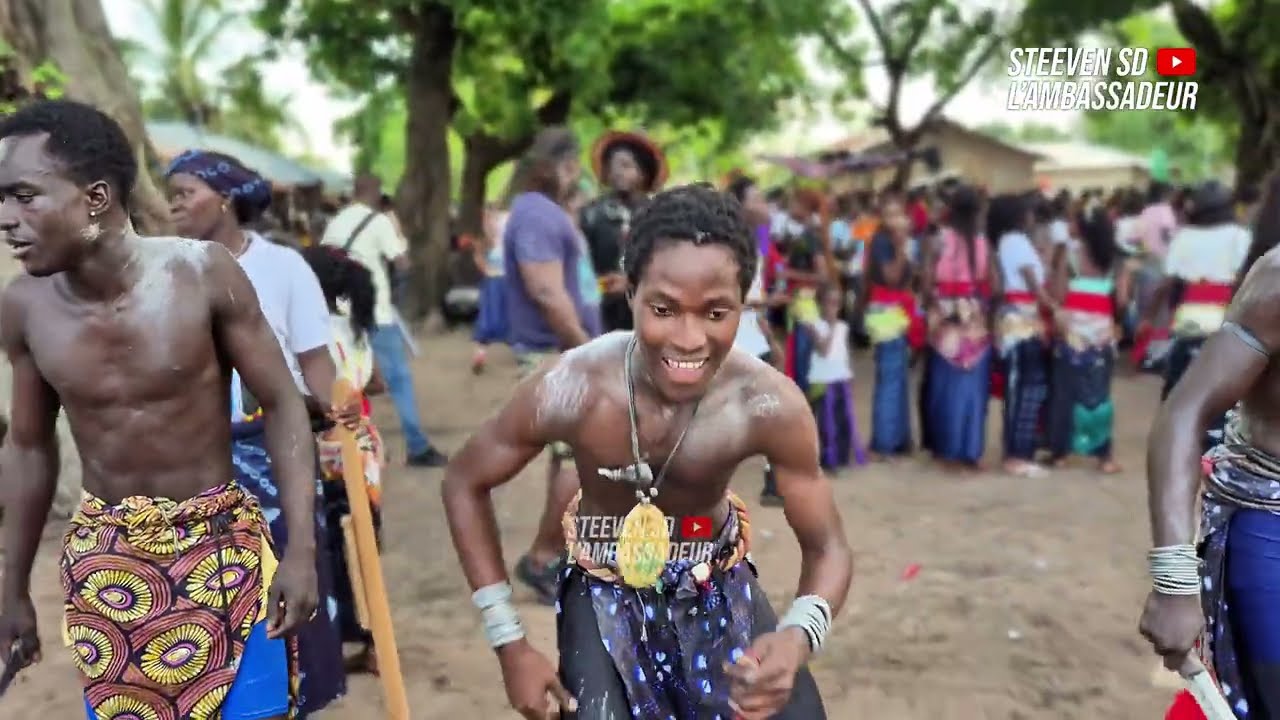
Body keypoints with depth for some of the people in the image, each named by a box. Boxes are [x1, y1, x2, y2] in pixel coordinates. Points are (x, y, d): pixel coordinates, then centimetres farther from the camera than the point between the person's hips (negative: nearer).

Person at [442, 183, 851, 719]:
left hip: (720, 588, 1)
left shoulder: (770, 405, -27)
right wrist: (509, 644, -11)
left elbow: (826, 548, -14)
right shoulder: (570, 391, -28)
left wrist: (798, 636, -37)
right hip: (605, 596, -1)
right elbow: (464, 484, -10)